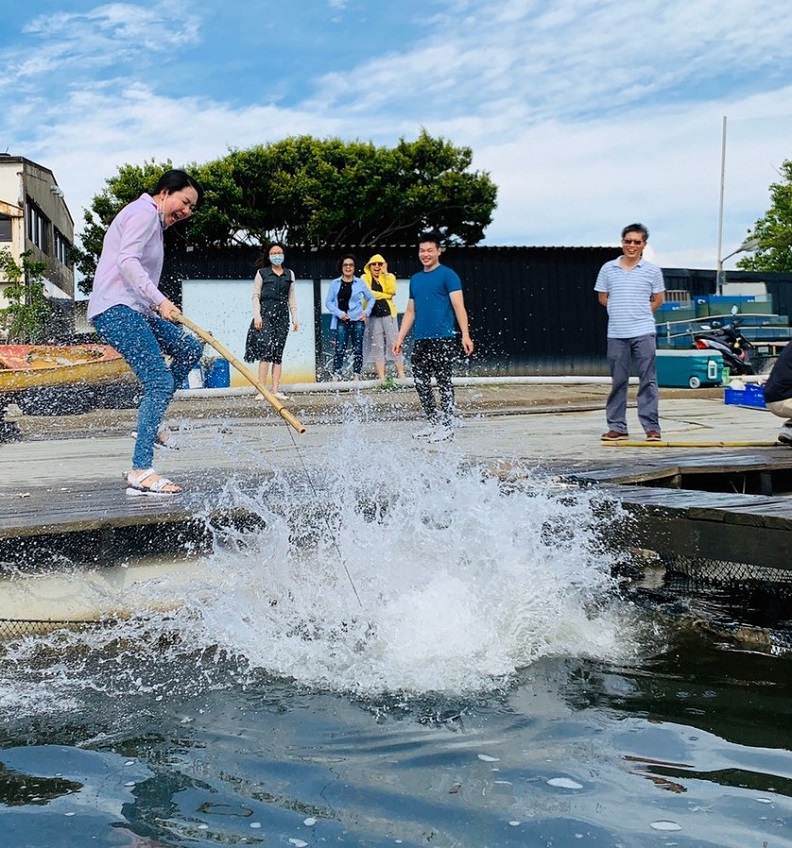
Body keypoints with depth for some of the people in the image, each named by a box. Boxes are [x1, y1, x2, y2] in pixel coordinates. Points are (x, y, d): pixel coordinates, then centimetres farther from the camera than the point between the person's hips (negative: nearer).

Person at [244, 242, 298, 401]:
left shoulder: (289, 274, 16)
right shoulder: (262, 273, 7)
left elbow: (291, 297, 17)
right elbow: (256, 295, 3)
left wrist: (294, 317, 11)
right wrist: (257, 315, -8)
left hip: (282, 315, 4)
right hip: (266, 312, -3)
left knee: (278, 353, 1)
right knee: (266, 350, -15)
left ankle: (276, 390, 0)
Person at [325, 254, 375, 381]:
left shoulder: (360, 283, 6)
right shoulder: (335, 283, 6)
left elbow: (371, 298, 15)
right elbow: (328, 302, 6)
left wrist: (367, 312, 2)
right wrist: (339, 313, -7)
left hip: (357, 320, 1)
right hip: (341, 321, -1)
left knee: (357, 349, 2)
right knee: (340, 349, -8)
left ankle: (356, 375, 8)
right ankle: (336, 376, -9)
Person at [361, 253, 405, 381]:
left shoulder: (389, 276, 10)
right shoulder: (365, 277, 5)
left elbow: (391, 291, -9)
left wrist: (385, 273, -7)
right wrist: (385, 295, -6)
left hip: (388, 313, 1)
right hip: (373, 315, -1)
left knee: (394, 343, -2)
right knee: (377, 346, 1)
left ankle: (401, 374, 2)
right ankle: (381, 377, 2)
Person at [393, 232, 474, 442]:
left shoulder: (448, 275, -2)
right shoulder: (415, 279, 18)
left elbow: (459, 306, -9)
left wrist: (465, 335, -19)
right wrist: (400, 338, 16)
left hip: (443, 338, -7)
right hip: (421, 340, 7)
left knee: (443, 381, -3)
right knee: (420, 382, 7)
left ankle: (447, 426, 2)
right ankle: (433, 422, 18)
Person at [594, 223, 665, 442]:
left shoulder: (652, 270, 4)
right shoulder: (608, 269, 7)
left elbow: (658, 299, 10)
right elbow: (602, 297, 13)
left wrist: (639, 314, 7)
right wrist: (621, 313, 7)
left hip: (643, 333, -2)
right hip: (616, 333, 2)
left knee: (648, 380, -1)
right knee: (618, 381, 7)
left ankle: (652, 427, 2)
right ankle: (617, 427, 14)